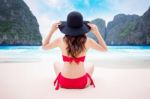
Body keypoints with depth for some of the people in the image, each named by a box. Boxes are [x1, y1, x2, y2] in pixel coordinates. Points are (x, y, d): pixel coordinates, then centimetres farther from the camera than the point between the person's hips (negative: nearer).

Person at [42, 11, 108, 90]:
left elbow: (44, 46, 6)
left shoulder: (61, 41, -14)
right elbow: (105, 49, 4)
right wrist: (97, 32, -2)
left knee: (56, 63, 32)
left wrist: (52, 31, 2)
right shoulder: (87, 41, -15)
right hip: (82, 83, 0)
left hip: (64, 83, 0)